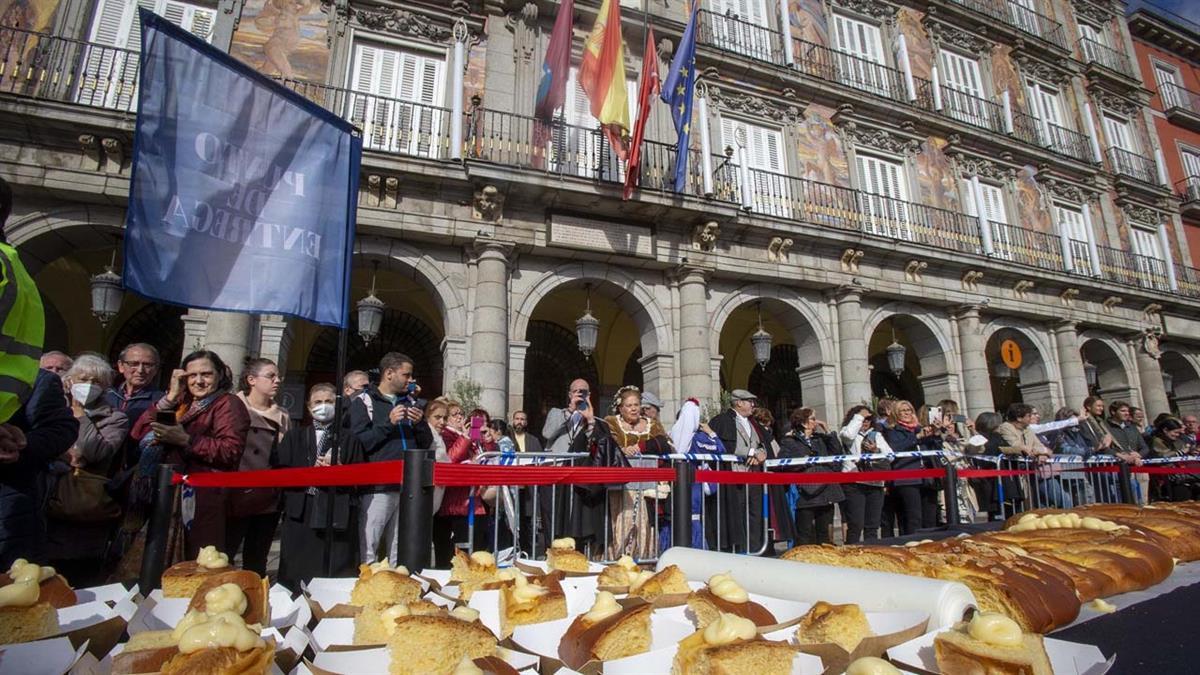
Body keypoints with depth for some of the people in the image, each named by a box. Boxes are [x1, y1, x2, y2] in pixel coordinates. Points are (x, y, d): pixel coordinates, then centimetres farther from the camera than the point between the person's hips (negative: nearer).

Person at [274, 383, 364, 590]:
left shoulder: (350, 439, 12)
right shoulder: (294, 436, 16)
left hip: (339, 518, -1)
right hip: (300, 516, 1)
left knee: (336, 582, -3)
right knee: (297, 578, 2)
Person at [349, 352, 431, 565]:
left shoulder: (411, 402, 16)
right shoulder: (363, 402, 1)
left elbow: (426, 444, 16)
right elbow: (358, 443, -11)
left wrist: (420, 423, -2)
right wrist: (388, 423, -15)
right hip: (377, 487, -5)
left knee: (399, 553, 12)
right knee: (367, 552, -6)